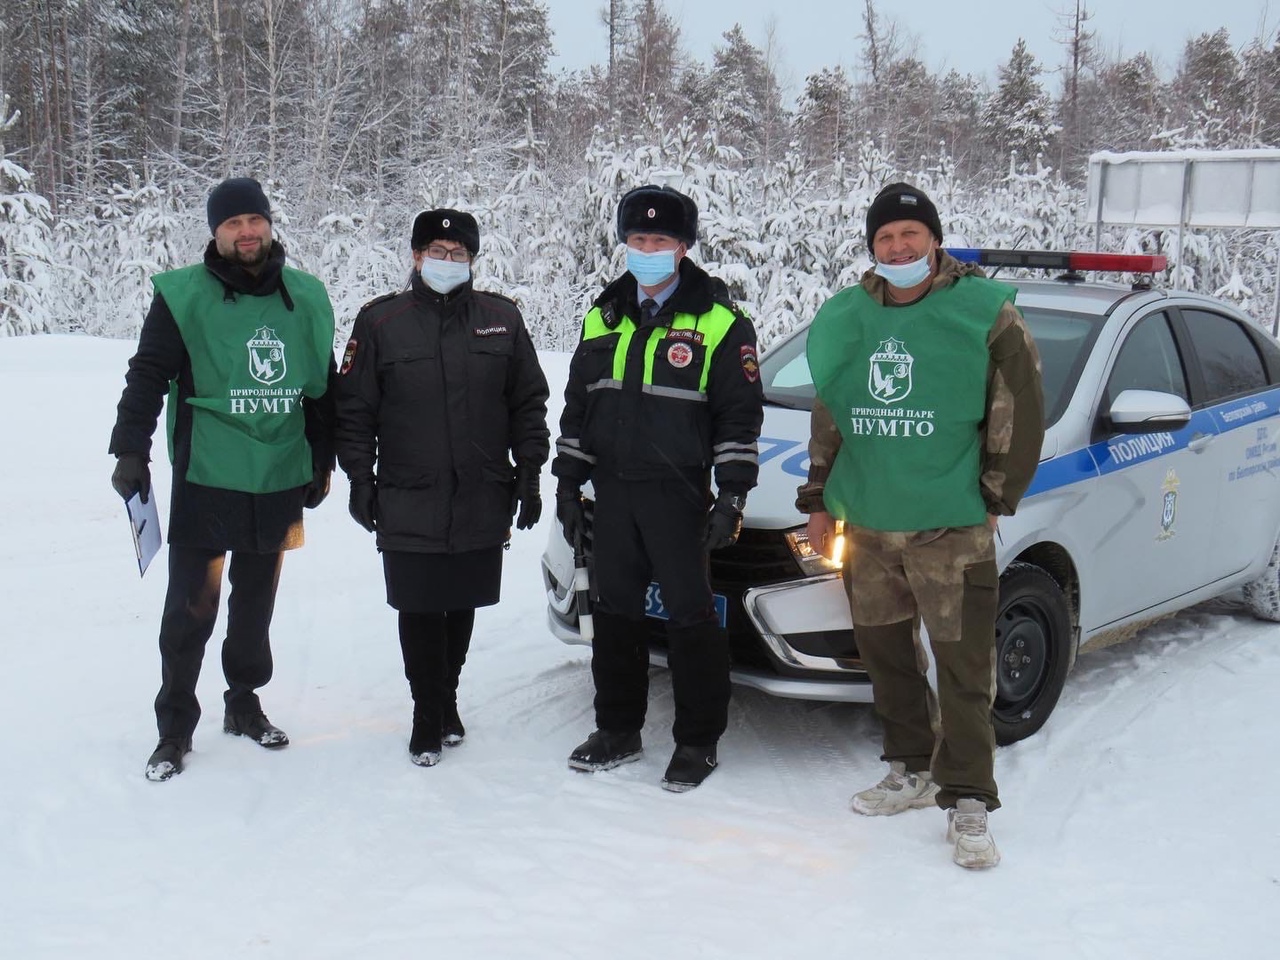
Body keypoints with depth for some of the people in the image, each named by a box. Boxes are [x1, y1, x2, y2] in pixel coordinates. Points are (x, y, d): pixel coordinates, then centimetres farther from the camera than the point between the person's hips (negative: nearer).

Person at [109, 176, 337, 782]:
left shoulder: (306, 298, 8)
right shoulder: (184, 296, -3)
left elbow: (322, 387, 16)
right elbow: (148, 376, -3)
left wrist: (322, 463, 17)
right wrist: (131, 450, -12)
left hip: (280, 482, 4)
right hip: (205, 482, -3)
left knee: (256, 603, 14)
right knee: (191, 609, -1)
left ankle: (244, 703, 30)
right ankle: (175, 726, 12)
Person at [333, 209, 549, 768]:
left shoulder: (502, 319, 6)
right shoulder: (380, 322, 2)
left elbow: (529, 402, 10)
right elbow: (353, 407, 4)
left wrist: (529, 472, 5)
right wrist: (360, 479, -1)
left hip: (483, 505, 2)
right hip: (408, 506, -1)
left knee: (462, 608, 11)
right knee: (419, 613, 2)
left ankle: (445, 698, 31)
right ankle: (430, 715, 17)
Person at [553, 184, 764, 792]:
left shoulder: (718, 322, -4)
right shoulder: (603, 318, 12)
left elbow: (740, 415, -5)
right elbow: (577, 405, 17)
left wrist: (731, 496, -10)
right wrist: (568, 483, 13)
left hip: (677, 494, -5)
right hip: (612, 491, 5)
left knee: (690, 614, 0)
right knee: (615, 612, 12)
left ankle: (698, 741, 11)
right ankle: (618, 730, 25)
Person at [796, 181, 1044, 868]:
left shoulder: (986, 314, -5)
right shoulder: (844, 319, 10)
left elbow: (1020, 417, -3)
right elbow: (827, 418, 18)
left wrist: (993, 499, -4)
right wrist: (820, 499, 17)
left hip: (952, 528, -5)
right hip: (865, 525, 5)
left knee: (964, 668, -3)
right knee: (885, 653, 14)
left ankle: (967, 803, 7)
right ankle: (911, 771, 31)